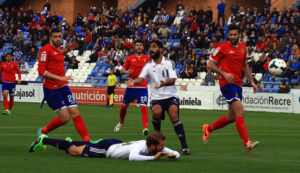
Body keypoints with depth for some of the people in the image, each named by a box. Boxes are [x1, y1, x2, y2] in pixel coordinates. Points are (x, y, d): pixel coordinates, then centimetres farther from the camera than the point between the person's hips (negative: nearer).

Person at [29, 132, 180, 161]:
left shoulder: (157, 148, -18)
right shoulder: (140, 147, -40)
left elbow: (176, 154, -9)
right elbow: (132, 157, -60)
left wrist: (172, 155, -33)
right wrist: (153, 158, -54)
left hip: (116, 144, 6)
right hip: (107, 147, -6)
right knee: (75, 151, 11)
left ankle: (69, 142, 60)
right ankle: (44, 140, 28)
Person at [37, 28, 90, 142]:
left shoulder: (58, 48, 13)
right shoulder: (46, 49, -11)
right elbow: (41, 71, -17)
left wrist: (67, 50, 23)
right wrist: (59, 78, -23)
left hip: (63, 87, 7)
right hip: (51, 89, -7)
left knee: (75, 113, -4)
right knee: (65, 117, -11)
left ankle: (87, 140, -6)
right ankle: (43, 132, 12)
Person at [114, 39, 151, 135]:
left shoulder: (147, 58, 4)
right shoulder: (129, 58, 6)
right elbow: (122, 70, 9)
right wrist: (126, 71, -14)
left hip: (142, 87, -2)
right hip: (131, 87, 2)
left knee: (144, 107, -17)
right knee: (124, 106, 14)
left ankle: (145, 128, -21)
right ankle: (121, 122, 40)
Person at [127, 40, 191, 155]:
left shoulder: (169, 63, -1)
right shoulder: (148, 66, 7)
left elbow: (173, 80, -12)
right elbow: (141, 78, -7)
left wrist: (164, 83, -35)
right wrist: (134, 81, -31)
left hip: (170, 96, -2)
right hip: (156, 97, 2)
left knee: (174, 116, -23)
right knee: (156, 112, -29)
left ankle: (184, 146, -22)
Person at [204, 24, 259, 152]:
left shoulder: (242, 48, 15)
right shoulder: (223, 48, -5)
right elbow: (210, 64, -5)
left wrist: (252, 81, 20)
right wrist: (224, 74, -17)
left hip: (238, 84, 8)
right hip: (227, 84, -8)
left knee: (232, 117, 11)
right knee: (240, 111, -20)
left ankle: (208, 128, 33)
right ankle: (247, 143, -24)